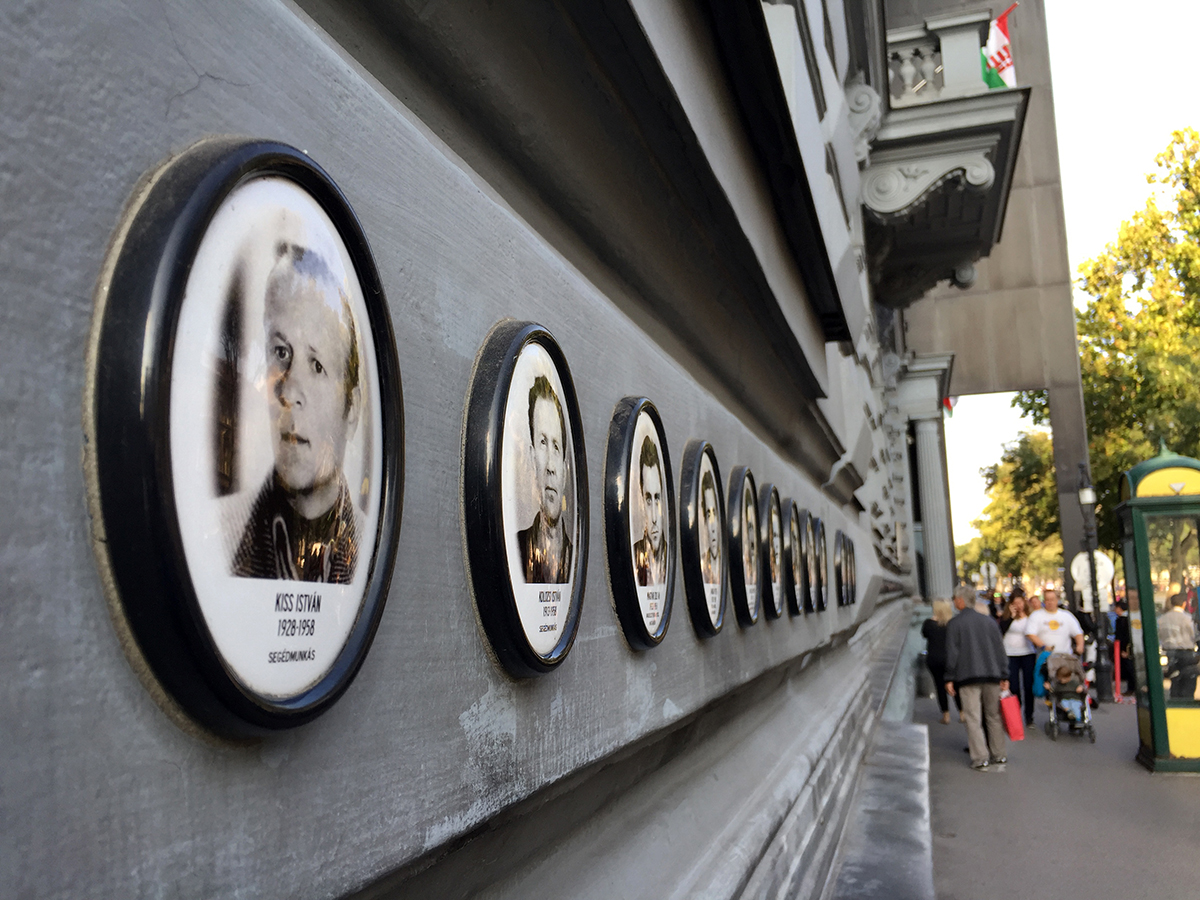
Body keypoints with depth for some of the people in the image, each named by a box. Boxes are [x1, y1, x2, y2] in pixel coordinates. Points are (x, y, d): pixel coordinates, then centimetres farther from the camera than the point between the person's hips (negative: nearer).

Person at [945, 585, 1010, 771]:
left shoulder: (954, 623, -3)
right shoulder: (989, 621, 11)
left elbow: (952, 653, -6)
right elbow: (1000, 650, 11)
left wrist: (949, 679, -2)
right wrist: (1004, 676, 14)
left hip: (968, 677, -5)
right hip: (992, 675, 5)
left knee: (973, 719, -2)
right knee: (994, 716, 14)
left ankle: (981, 759, -3)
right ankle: (999, 755, 19)